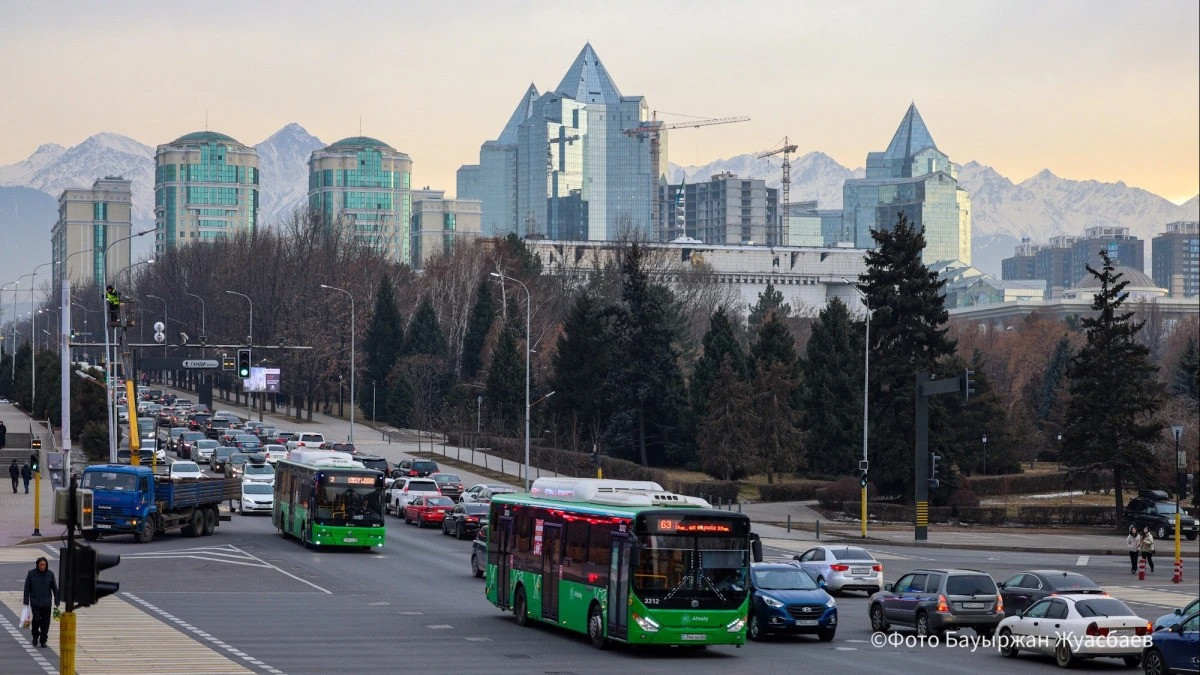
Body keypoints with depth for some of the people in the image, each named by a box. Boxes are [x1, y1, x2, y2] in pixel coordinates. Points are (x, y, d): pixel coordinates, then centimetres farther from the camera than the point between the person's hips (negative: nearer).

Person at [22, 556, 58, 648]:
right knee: (36, 619, -15)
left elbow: (55, 589, 5)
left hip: (46, 603, 2)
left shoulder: (50, 574, 0)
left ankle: (43, 641, 15)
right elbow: (27, 589, 2)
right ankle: (35, 637, 9)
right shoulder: (31, 573, -3)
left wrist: (57, 602, 3)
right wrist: (26, 602, 0)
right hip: (35, 602, -2)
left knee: (45, 622, 0)